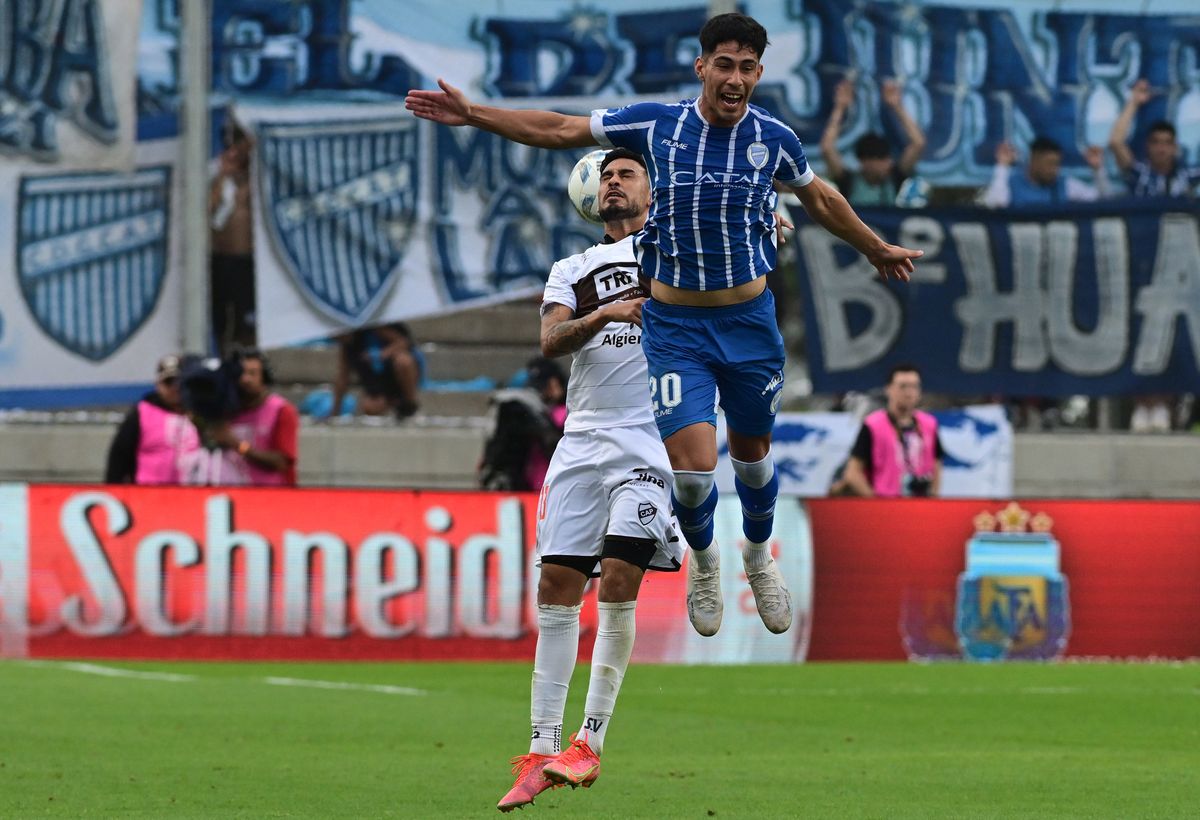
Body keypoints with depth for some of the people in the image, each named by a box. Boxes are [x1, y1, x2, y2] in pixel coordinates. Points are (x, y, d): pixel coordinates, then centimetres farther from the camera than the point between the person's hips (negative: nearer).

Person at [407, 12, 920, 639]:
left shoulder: (773, 138, -3)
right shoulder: (656, 123, -7)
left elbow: (821, 200, 18)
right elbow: (559, 130, 3)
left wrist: (877, 249, 31)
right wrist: (473, 114, -2)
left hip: (750, 323, 2)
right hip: (674, 327, -2)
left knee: (753, 452, 16)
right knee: (692, 467, -12)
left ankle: (759, 556, 46)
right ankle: (702, 557, 21)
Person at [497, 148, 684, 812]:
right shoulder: (571, 270, 19)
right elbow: (550, 341, 2)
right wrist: (602, 316, -16)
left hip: (651, 435, -4)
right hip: (583, 435, 4)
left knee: (619, 581, -14)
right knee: (556, 587, -2)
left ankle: (589, 744, -8)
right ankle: (542, 752, 2)